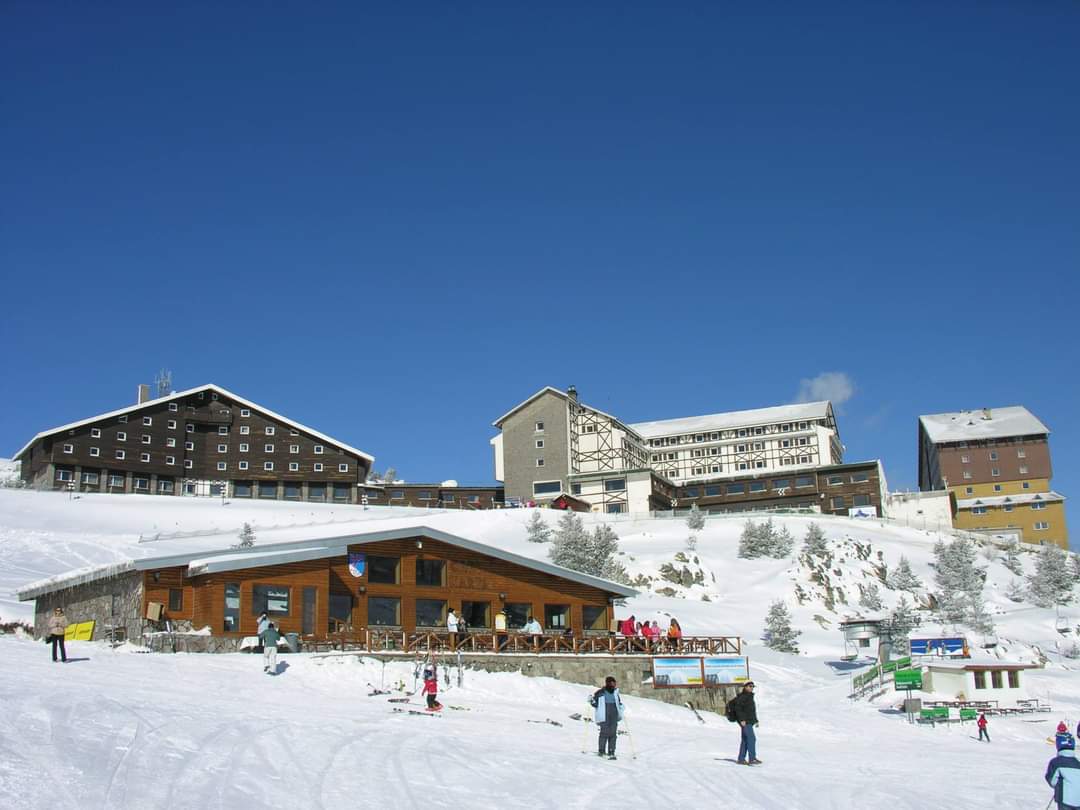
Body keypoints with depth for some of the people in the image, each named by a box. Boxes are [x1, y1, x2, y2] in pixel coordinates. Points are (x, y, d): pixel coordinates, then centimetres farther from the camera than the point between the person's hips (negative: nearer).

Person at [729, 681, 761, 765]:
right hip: (745, 722, -10)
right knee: (751, 739, -11)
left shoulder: (749, 696, 17)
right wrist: (742, 719, -24)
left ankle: (741, 759, 13)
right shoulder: (742, 696, -14)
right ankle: (752, 759, -10)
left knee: (745, 740, 10)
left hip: (749, 721, 10)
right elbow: (737, 708, -21)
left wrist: (755, 720, 20)